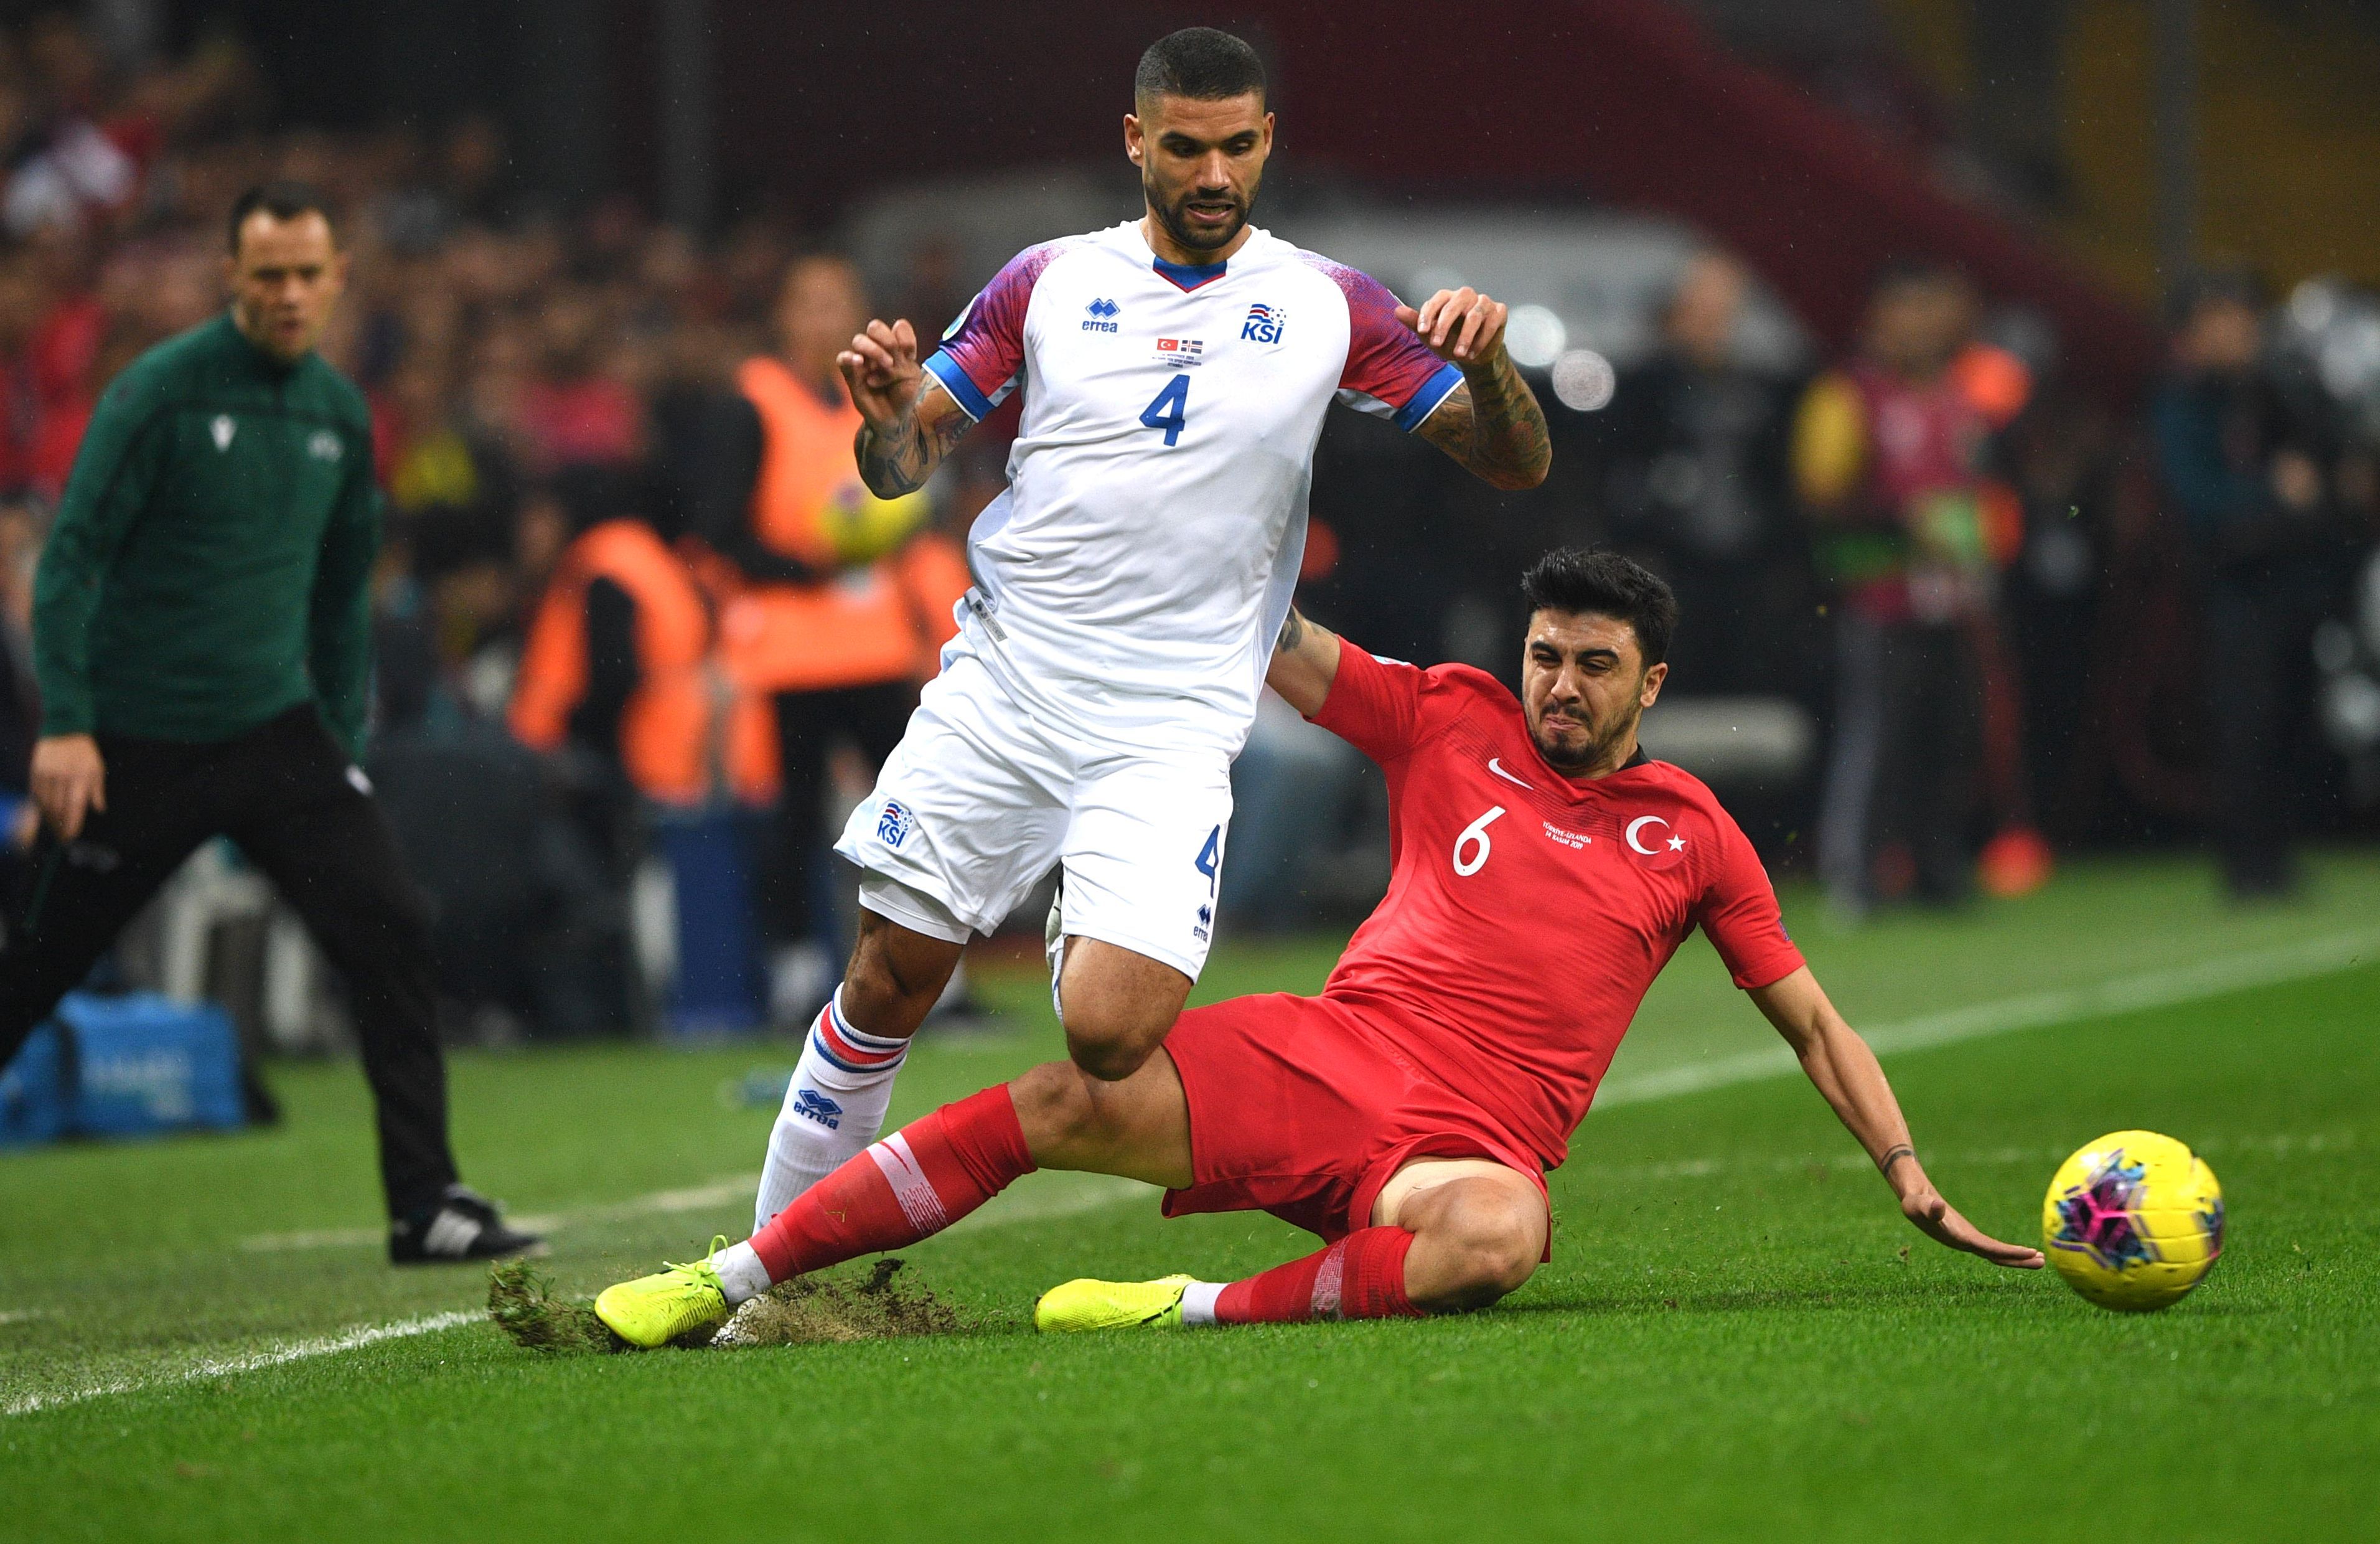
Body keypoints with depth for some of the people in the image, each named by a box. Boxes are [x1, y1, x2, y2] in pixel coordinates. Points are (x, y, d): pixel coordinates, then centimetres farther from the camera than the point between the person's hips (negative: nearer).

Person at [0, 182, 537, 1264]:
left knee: (390, 934, -10)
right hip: (136, 749, -4)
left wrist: (342, 744, 17)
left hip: (276, 729, 4)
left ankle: (426, 1206, -7)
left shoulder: (339, 414, 7)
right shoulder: (160, 393, -10)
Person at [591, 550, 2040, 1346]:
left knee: (1494, 1237, -41)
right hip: (1326, 1056, 1)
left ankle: (1209, 1309, -30)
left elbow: (1814, 1024, 17)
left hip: (1474, 1143, -1)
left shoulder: (1693, 836, 12)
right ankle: (722, 1282, -17)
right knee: (1064, 1102, -21)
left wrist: (1917, 1187, 9)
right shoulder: (1451, 718, 13)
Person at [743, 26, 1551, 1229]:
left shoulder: (1328, 307, 4)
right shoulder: (1050, 283, 7)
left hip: (1170, 732, -1)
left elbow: (1514, 464, 4)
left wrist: (1487, 364, -18)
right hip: (1001, 690, 2)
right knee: (889, 983, 0)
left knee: (1108, 1036, -17)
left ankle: (1085, 945, 19)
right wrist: (889, 415, -14)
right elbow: (904, 466, 10)